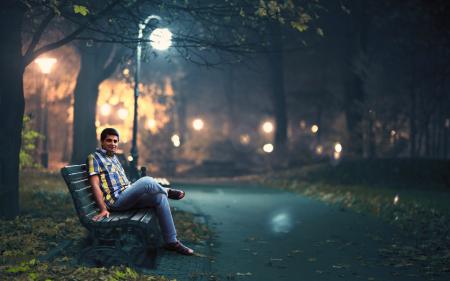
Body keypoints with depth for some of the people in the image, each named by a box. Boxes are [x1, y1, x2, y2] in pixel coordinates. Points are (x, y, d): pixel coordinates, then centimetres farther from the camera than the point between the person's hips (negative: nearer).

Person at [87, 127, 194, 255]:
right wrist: (103, 209, -20)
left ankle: (171, 241, -10)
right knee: (147, 181, -29)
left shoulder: (114, 158, 23)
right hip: (116, 200, -8)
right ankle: (167, 191, 3)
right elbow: (95, 184, -12)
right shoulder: (94, 157, -2)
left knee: (160, 197, -11)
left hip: (127, 196, 8)